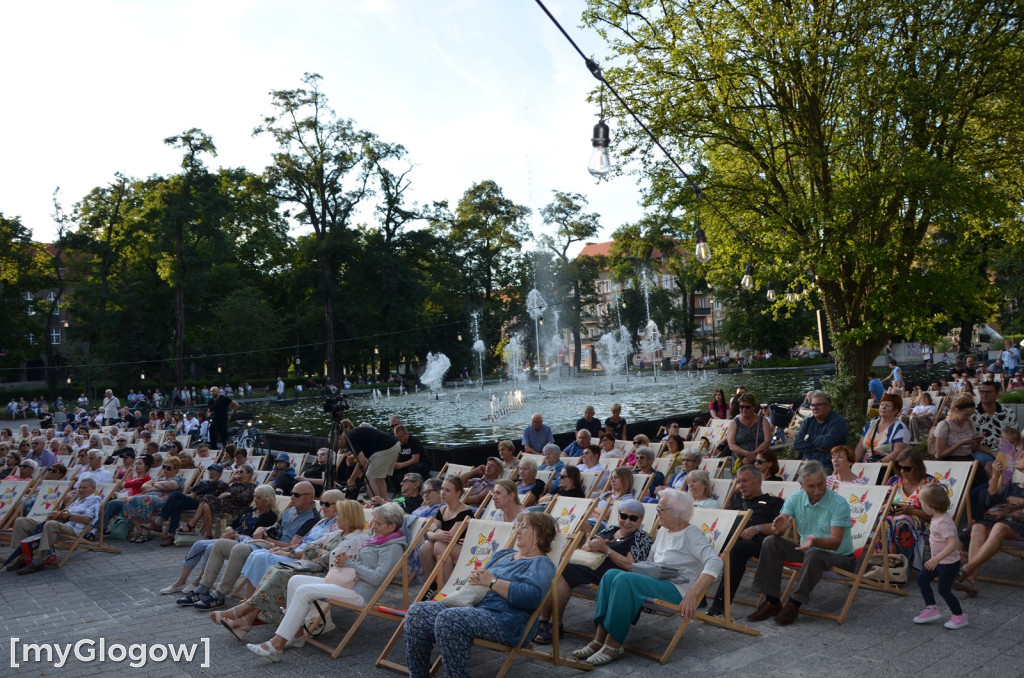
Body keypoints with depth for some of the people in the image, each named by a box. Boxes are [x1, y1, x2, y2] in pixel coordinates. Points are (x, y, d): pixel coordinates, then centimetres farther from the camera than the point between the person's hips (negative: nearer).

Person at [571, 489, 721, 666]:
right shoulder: (662, 531, 18)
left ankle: (614, 644, -23)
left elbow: (715, 562, -21)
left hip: (677, 589, -8)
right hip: (656, 582, 8)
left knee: (624, 579, -28)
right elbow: (648, 562, 24)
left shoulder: (693, 534, -7)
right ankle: (600, 637, -20)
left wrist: (693, 595, -30)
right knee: (611, 574, -17)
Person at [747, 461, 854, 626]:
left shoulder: (839, 504, -18)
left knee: (814, 555, -38)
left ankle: (794, 604, -22)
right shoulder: (795, 499, -4)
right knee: (770, 542, -15)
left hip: (839, 556, -5)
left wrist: (815, 541, -47)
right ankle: (771, 601, -14)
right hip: (807, 551, 5)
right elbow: (777, 529, -11)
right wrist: (780, 528, -37)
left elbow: (835, 542, -25)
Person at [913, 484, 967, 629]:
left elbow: (953, 543, -38)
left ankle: (959, 616, 21)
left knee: (944, 590, 1)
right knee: (922, 579, 10)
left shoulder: (943, 522, -29)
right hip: (938, 560, 9)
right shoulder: (936, 518, 0)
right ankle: (931, 609, 19)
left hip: (949, 563, -9)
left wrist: (936, 559, -40)